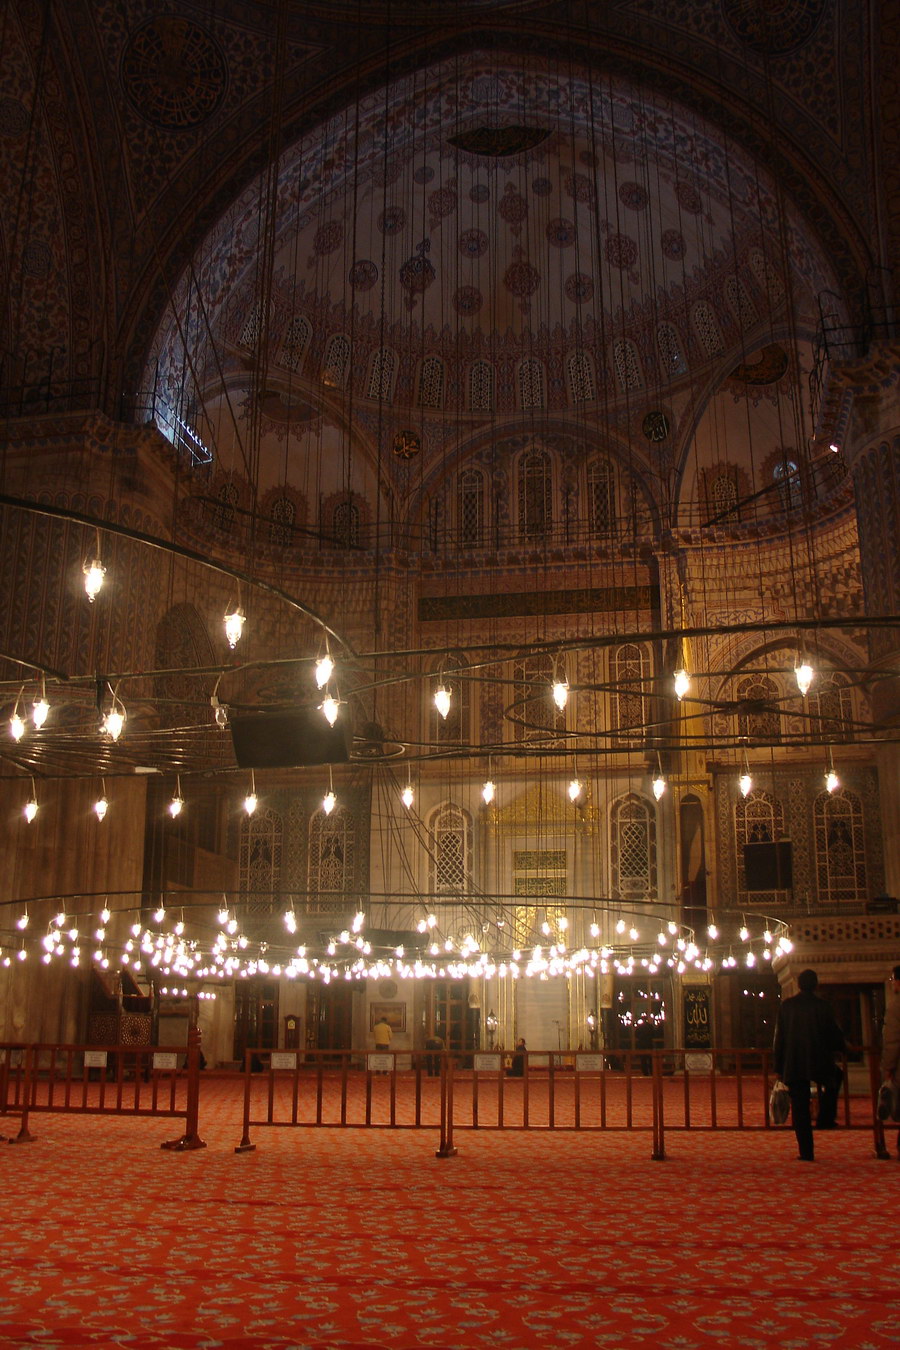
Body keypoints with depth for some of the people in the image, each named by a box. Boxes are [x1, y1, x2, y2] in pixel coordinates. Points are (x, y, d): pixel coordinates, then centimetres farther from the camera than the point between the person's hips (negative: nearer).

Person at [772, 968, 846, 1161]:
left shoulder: (786, 1006, -1)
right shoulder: (822, 1006, -6)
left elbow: (779, 1038, 1)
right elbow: (836, 1037, 0)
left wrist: (778, 1066, 7)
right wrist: (842, 1046, 24)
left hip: (793, 1065, 1)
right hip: (819, 1063, -1)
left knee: (800, 1109, 6)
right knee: (835, 1077, 32)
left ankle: (806, 1152, 3)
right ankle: (825, 1119, 24)